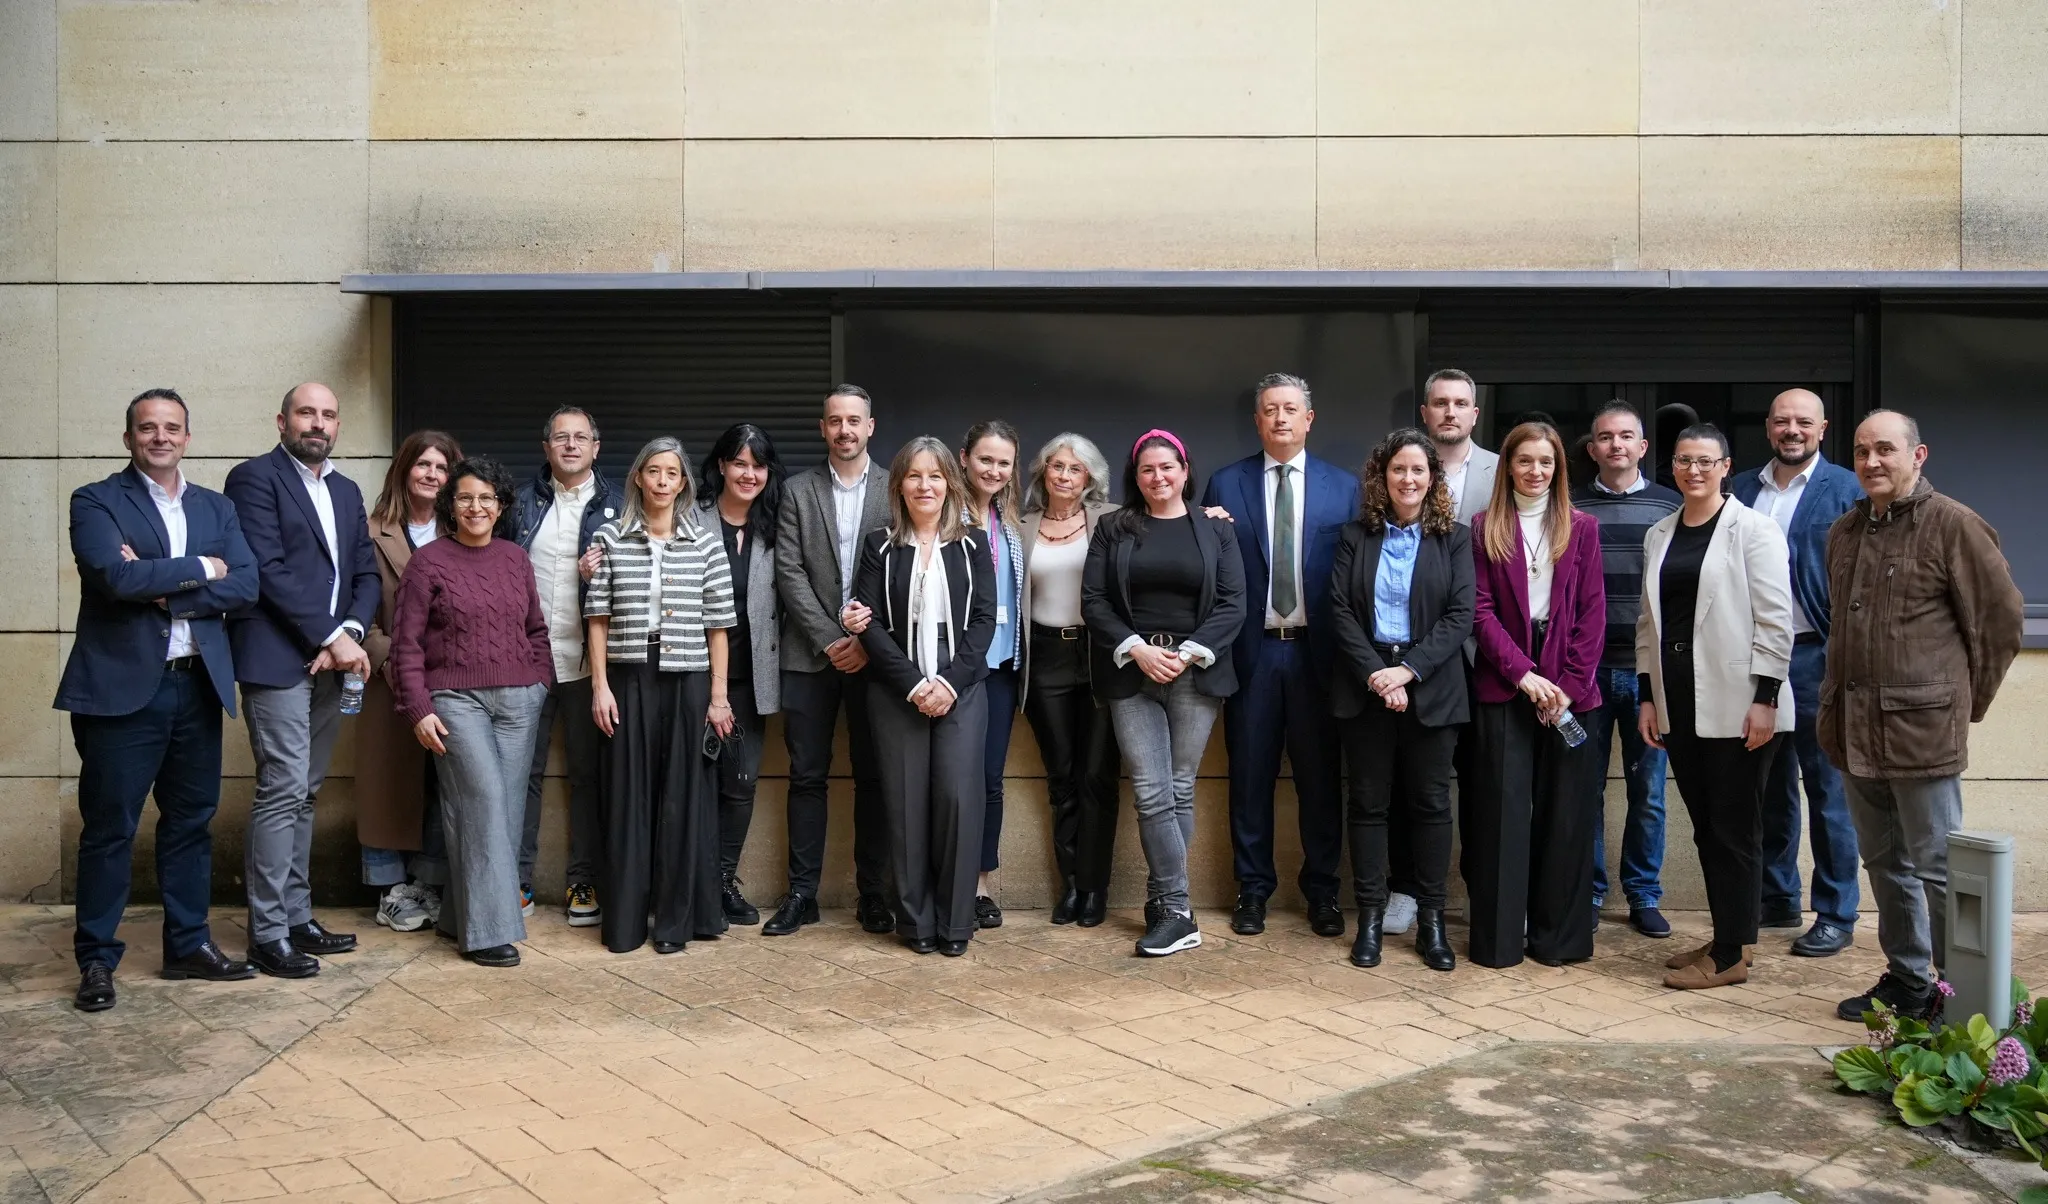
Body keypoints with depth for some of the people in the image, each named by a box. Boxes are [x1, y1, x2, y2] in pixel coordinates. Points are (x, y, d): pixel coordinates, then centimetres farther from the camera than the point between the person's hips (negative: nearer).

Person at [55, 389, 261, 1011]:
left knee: (191, 822, 12)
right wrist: (200, 570, -8)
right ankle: (97, 960, 12)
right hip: (121, 687, -4)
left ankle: (188, 945, 23)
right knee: (108, 829, 2)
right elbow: (116, 575, -17)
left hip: (198, 686, 5)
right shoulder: (96, 501, 0)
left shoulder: (216, 508, 13)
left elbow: (245, 585, -1)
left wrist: (165, 590, -12)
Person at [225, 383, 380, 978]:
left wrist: (351, 632, -6)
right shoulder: (255, 477, -3)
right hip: (277, 660, -7)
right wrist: (333, 636, -14)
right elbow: (268, 569, -13)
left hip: (329, 662, 7)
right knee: (282, 790, -8)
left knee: (304, 794, 11)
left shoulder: (347, 491, 18)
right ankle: (268, 934, -1)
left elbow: (367, 574, 13)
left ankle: (297, 918, 18)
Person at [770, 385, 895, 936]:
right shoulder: (798, 491, 7)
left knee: (873, 777, 5)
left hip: (873, 654, -1)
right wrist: (830, 640, -9)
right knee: (807, 776, 4)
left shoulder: (895, 490, 4)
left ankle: (874, 895, 13)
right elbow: (789, 573, 0)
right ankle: (802, 893, 12)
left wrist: (868, 642, -11)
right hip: (810, 653, 1)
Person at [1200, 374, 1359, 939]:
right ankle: (1252, 889, 19)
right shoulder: (1225, 484, 5)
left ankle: (1322, 891, 20)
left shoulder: (1344, 487, 5)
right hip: (1252, 650, 0)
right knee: (1250, 776, 7)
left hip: (1317, 652, 0)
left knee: (1320, 777, 7)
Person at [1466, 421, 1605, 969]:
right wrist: (1522, 673, -12)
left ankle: (1559, 935, 15)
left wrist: (1571, 683, -7)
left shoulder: (1581, 528, 8)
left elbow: (1592, 611, 3)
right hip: (1503, 682, -1)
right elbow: (1481, 610, -1)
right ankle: (1497, 937, 8)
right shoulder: (1485, 528, 5)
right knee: (1503, 809, 0)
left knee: (1565, 810, 4)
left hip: (1569, 685, 1)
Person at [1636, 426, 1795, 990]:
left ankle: (1731, 954, 7)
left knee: (1734, 830, 0)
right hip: (1679, 703, 6)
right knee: (1705, 827, 11)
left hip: (1735, 704, -6)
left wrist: (1765, 698, -14)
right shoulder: (1659, 535, 13)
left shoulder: (1754, 530, -4)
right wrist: (1647, 695, 11)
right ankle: (1726, 938, 21)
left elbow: (1774, 620, -9)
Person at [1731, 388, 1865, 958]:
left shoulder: (1845, 489, -2)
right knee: (1770, 786, 14)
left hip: (1815, 656, -4)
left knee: (1827, 788, 2)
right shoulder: (1741, 490, 10)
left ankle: (1836, 915, 11)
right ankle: (1777, 899, 26)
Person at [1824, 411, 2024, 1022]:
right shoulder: (1845, 531, 14)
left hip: (1924, 728, -7)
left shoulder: (1953, 525, -7)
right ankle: (1905, 981, 27)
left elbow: (2001, 618, -4)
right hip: (1855, 730, 7)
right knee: (1885, 863, 15)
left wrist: (1966, 701, 2)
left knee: (1936, 867, -1)